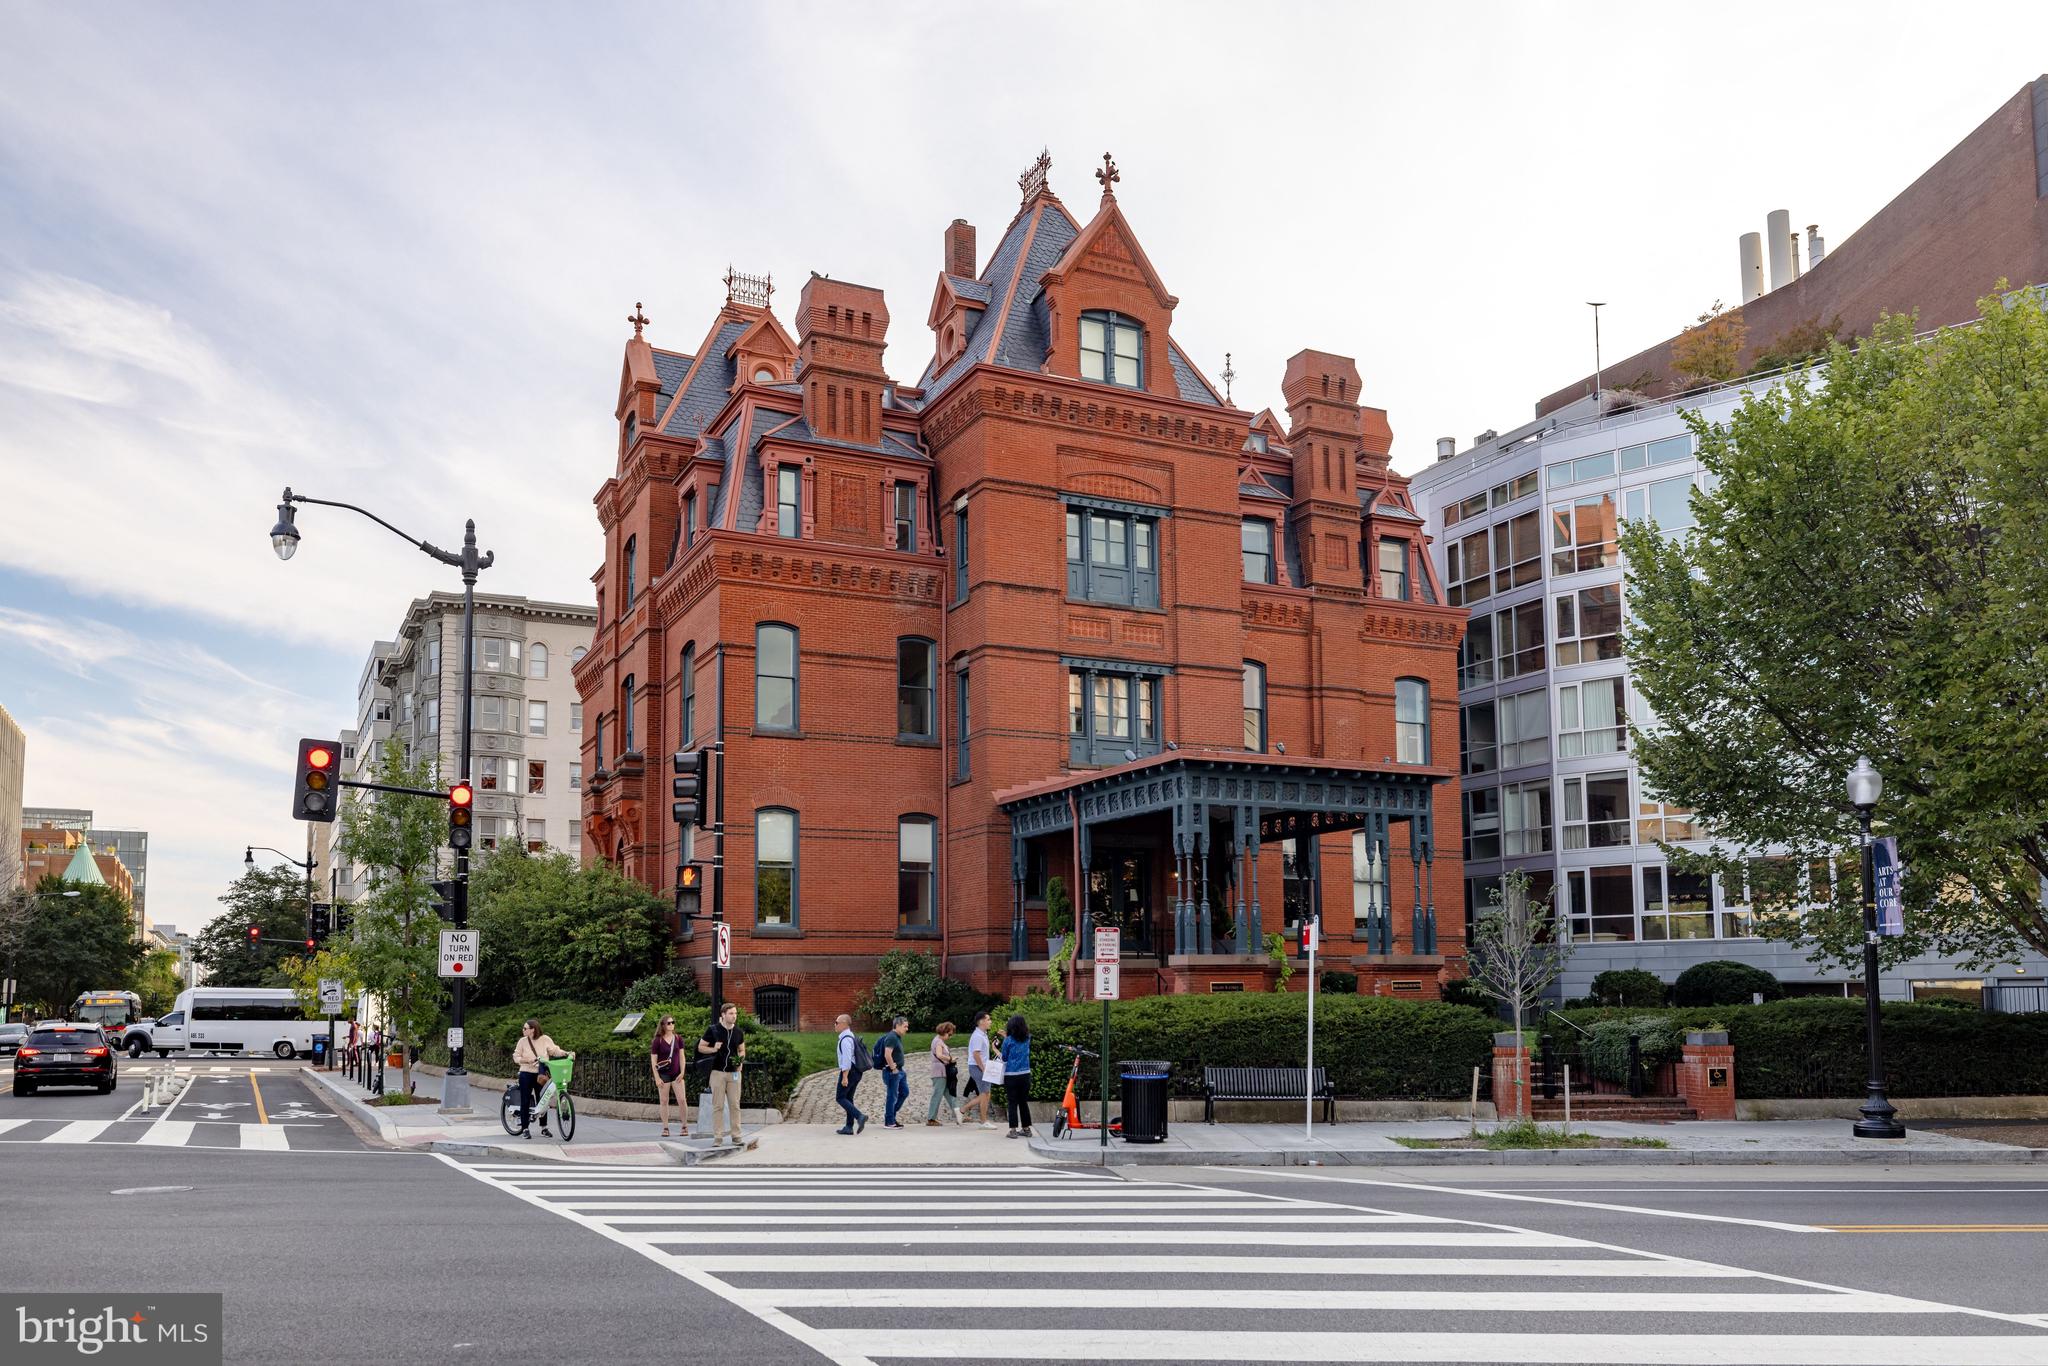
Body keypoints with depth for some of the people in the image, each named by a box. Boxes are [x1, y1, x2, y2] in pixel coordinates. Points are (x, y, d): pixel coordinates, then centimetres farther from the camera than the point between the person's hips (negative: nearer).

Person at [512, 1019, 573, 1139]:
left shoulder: (545, 1039, -4)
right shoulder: (523, 1041, -3)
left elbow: (555, 1050, -4)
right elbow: (516, 1057, -2)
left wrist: (567, 1053, -19)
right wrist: (527, 1060, -19)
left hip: (540, 1075, 0)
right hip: (526, 1074, 0)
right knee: (525, 1102, 1)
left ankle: (544, 1127, 20)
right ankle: (525, 1129, 8)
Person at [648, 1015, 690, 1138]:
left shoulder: (678, 1039, 4)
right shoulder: (658, 1041, -5)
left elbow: (681, 1056, 8)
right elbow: (653, 1060, -3)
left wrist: (682, 1072, -1)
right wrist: (657, 1078, -7)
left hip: (677, 1074, 2)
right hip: (663, 1074, -2)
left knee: (682, 1100, -4)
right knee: (663, 1101, 2)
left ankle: (685, 1127, 7)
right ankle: (665, 1128, 10)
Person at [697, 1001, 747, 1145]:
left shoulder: (739, 1032, 7)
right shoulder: (713, 1030, -5)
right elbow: (700, 1047, 1)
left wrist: (740, 1058, -4)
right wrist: (713, 1049, -17)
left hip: (734, 1073, 3)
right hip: (717, 1072, -3)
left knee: (735, 1105, 3)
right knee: (718, 1105, -1)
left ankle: (736, 1136, 7)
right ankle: (718, 1136, 4)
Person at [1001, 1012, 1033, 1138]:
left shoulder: (1008, 1040, -8)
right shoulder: (1027, 1039, 3)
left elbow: (1004, 1058, 0)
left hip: (1011, 1075, -4)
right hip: (1025, 1074, 4)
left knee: (1012, 1103, 0)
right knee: (1024, 1102, 13)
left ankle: (1013, 1130, -2)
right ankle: (1026, 1129, 17)